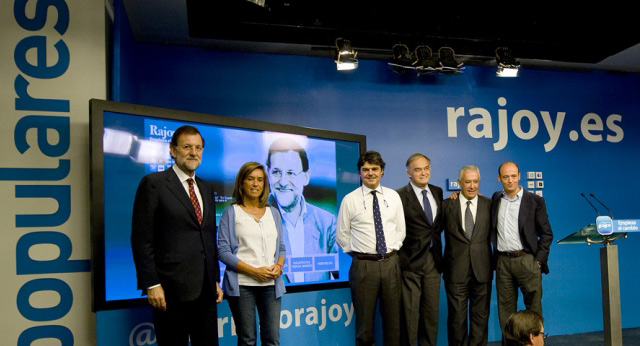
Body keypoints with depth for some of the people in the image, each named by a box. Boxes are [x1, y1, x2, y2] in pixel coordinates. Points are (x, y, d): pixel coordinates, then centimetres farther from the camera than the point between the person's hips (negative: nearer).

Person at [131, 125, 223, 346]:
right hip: (172, 290, -6)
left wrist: (216, 280, 14)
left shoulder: (206, 189, 15)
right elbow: (141, 239, -9)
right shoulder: (154, 183, -5)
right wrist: (151, 284, -13)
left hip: (206, 289, 6)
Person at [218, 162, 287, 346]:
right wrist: (254, 271, -13)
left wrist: (279, 266, -5)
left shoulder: (273, 213, 14)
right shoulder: (231, 212, 2)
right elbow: (223, 251, -5)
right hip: (242, 284, -3)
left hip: (271, 284, 3)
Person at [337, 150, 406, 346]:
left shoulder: (393, 197, 6)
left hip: (390, 262, 3)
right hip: (363, 265, -2)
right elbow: (342, 235, 2)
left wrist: (392, 250, 6)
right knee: (365, 321, 7)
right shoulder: (350, 200, -3)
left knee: (393, 319, 12)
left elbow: (400, 229, 13)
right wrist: (358, 253, 2)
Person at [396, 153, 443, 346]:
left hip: (433, 258, 6)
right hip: (411, 260, -6)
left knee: (432, 310, 14)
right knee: (410, 311, 3)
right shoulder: (400, 195, -11)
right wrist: (399, 254, -12)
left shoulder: (437, 192, 10)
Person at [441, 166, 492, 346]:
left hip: (482, 270, 1)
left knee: (480, 317, 11)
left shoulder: (489, 205, 4)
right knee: (457, 318, 7)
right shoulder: (447, 205, 0)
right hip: (456, 271, -1)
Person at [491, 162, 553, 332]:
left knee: (534, 308, 1)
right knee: (505, 308, 8)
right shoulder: (496, 199, 11)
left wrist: (539, 260, -8)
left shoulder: (535, 201, 1)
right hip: (503, 261, 3)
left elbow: (546, 233, 2)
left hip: (527, 260, -3)